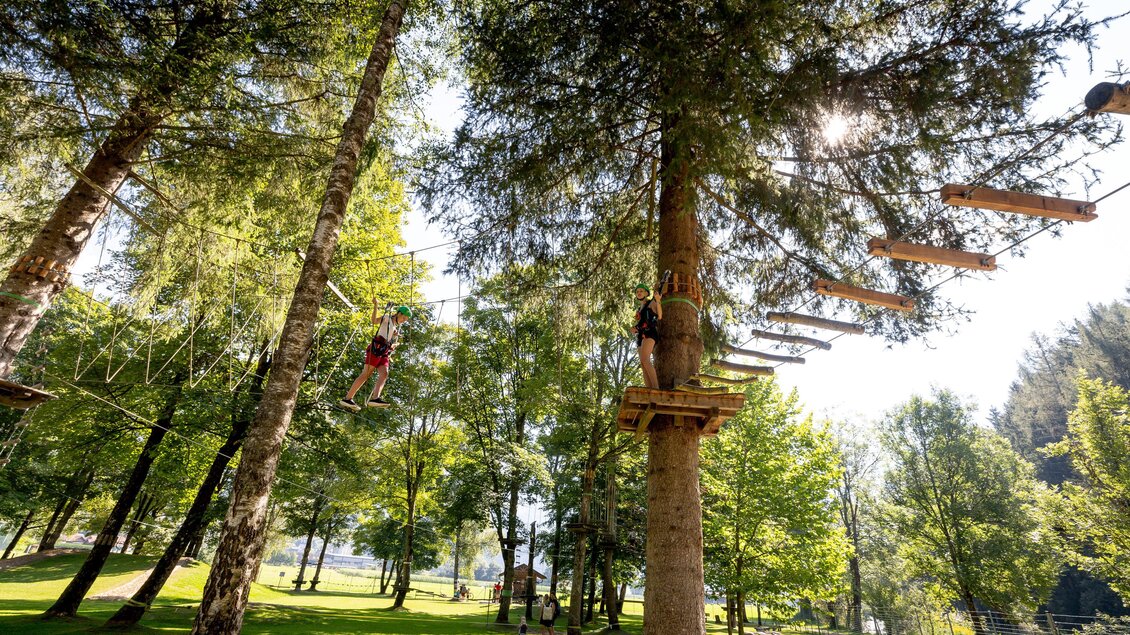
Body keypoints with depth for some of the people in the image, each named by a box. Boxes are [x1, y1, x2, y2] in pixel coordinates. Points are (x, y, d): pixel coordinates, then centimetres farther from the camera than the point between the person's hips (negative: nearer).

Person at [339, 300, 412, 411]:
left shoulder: (397, 328, 29)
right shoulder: (387, 318, 8)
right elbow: (374, 321, -10)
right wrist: (376, 306, -20)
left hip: (385, 353, 7)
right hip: (376, 348, -7)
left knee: (384, 374, -17)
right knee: (366, 374, -13)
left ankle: (375, 398, -36)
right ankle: (347, 399, -12)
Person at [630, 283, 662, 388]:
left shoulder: (651, 303, 11)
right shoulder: (638, 310, 31)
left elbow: (660, 316, -5)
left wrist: (658, 300, -17)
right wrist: (634, 329, 10)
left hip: (649, 332, -8)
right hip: (641, 335, 8)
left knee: (644, 360, -29)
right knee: (643, 364, -7)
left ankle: (656, 387, -36)